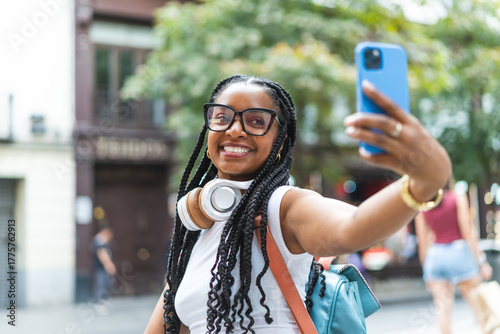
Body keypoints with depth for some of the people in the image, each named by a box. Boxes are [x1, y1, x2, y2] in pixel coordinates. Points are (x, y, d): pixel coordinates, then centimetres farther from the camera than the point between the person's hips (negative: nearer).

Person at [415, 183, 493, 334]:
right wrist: (482, 261, -3)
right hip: (458, 252, -3)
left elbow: (422, 242, 5)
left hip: (435, 255, 3)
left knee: (443, 307, 1)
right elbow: (467, 234, -7)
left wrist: (426, 268, 14)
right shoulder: (458, 198, -4)